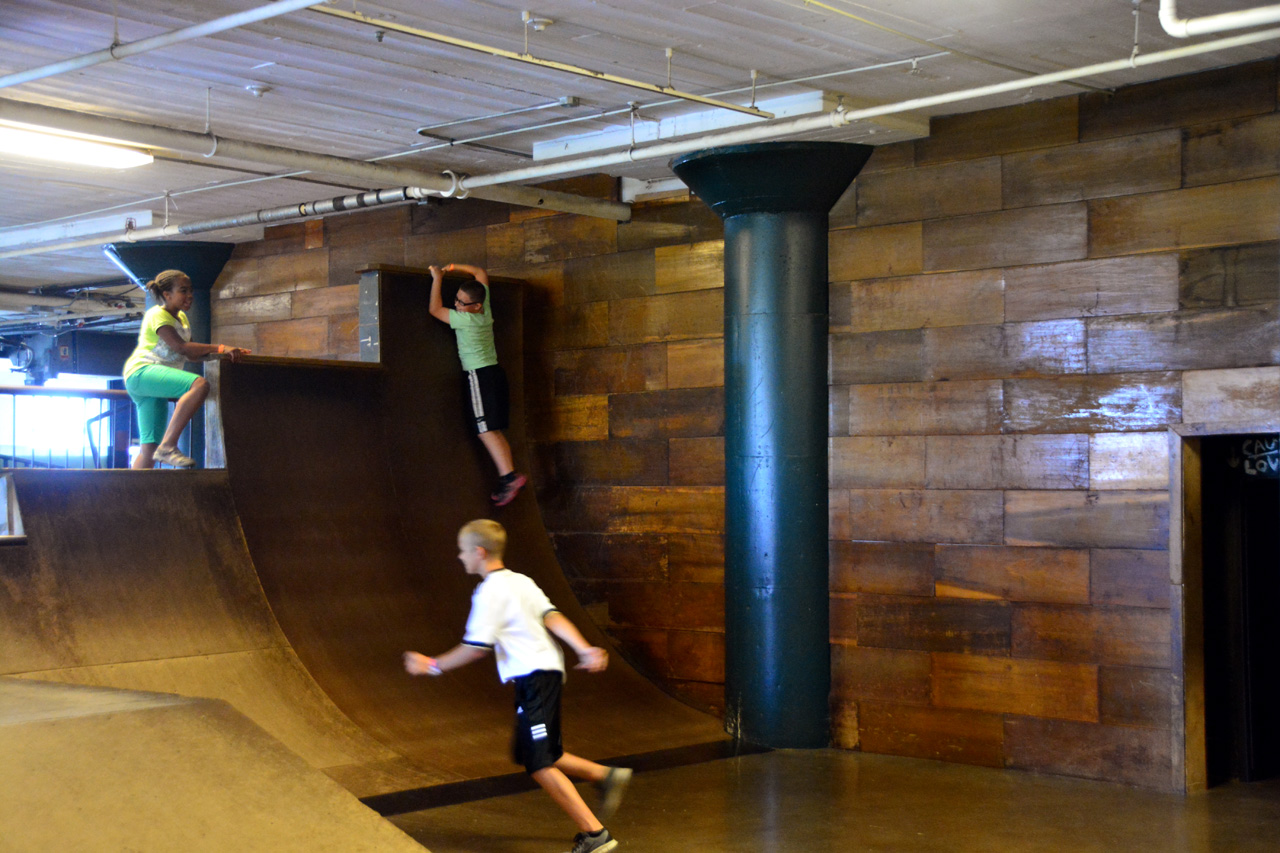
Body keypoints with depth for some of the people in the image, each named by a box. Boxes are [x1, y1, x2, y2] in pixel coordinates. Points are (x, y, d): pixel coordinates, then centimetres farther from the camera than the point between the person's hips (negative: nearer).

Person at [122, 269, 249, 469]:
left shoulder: (181, 317, 23)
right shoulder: (157, 314, -6)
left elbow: (190, 355, 21)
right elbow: (180, 347, -18)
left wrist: (222, 354, 6)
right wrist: (219, 348, -21)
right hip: (141, 372, -10)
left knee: (149, 448, 1)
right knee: (199, 384, -32)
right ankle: (168, 445, -37)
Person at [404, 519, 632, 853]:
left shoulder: (489, 592, -10)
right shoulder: (521, 582, 16)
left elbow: (477, 647, -12)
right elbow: (553, 617, 5)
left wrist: (432, 665, 0)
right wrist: (584, 649, -5)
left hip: (533, 677, -10)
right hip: (546, 671, 10)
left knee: (540, 764, -9)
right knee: (528, 753, 18)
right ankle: (605, 776, 17)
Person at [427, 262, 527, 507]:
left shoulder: (467, 319, -15)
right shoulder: (486, 310, 6)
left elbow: (434, 309, -8)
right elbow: (480, 273, 21)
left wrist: (437, 278, -2)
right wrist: (452, 267, 20)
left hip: (480, 376, -9)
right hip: (494, 371, 9)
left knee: (487, 431, -13)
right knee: (496, 432, 6)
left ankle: (509, 475, -24)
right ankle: (508, 481, 1)